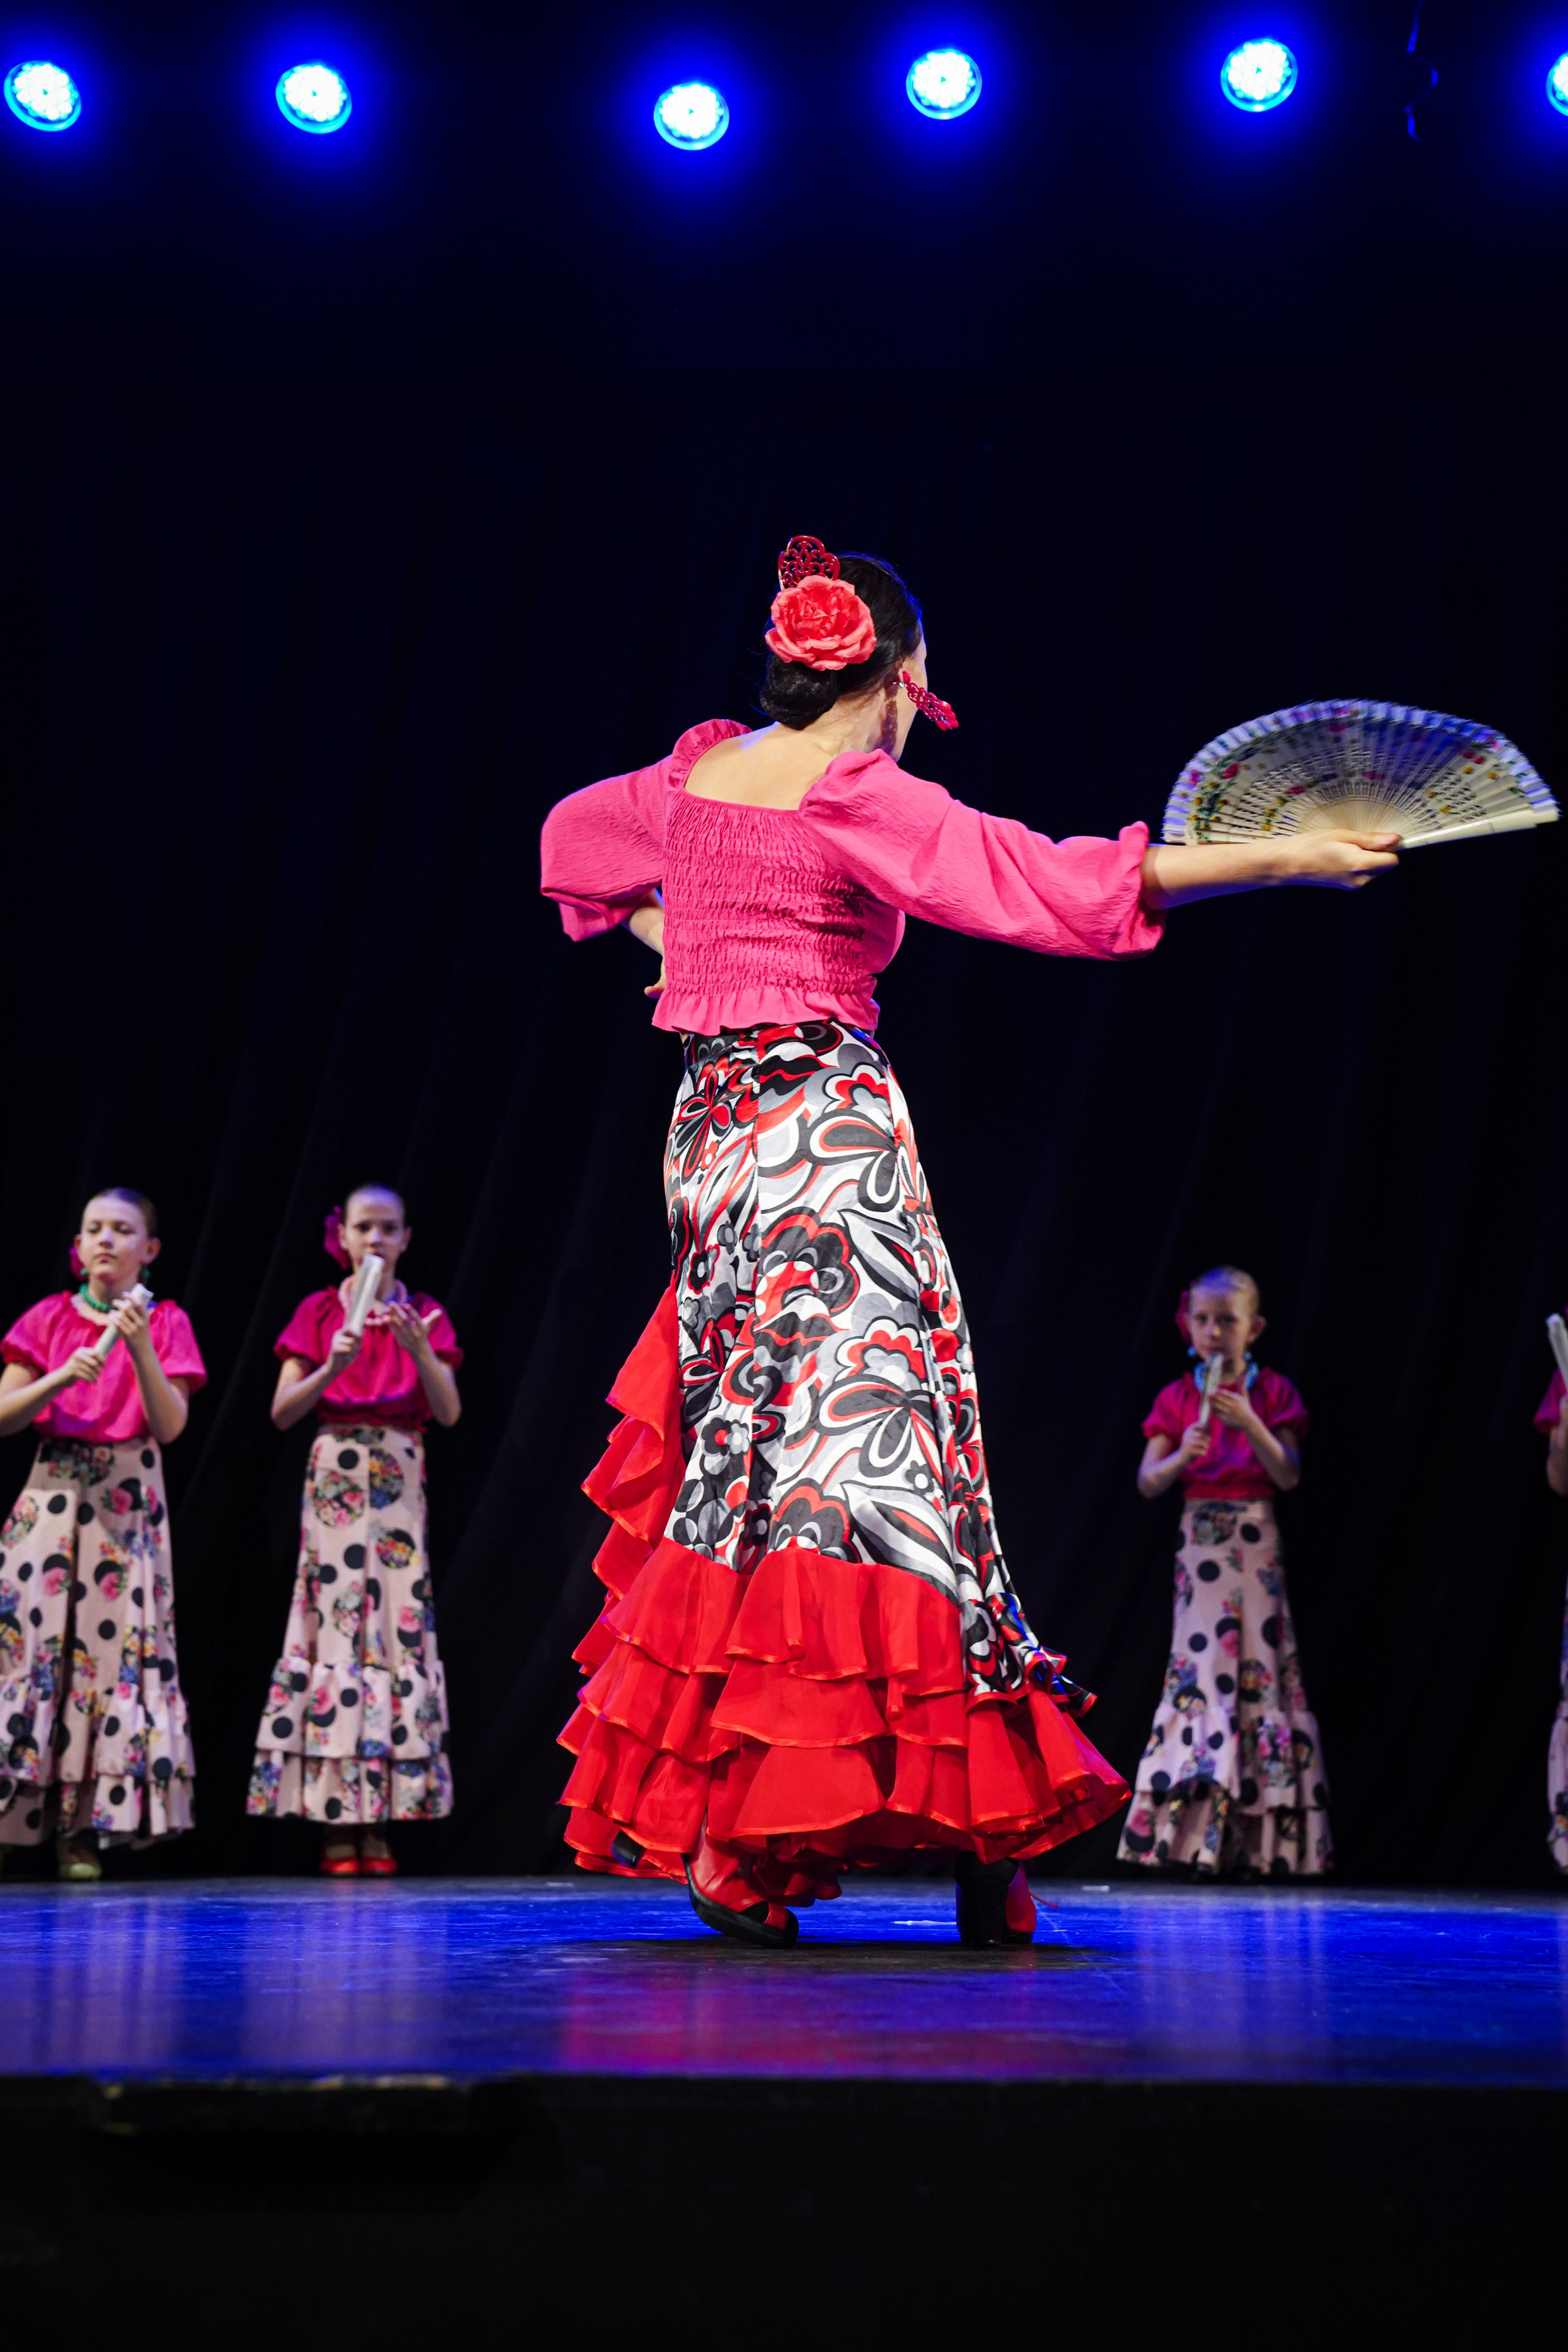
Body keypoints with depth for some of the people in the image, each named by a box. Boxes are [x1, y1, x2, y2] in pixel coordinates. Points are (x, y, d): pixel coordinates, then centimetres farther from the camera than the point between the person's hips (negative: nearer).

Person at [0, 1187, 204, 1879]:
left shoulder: (165, 1323, 4)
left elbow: (169, 1425, -6)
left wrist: (141, 1348, -18)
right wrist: (62, 1377, -16)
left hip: (128, 1504, 0)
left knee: (113, 1643, -4)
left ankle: (81, 1829, -1)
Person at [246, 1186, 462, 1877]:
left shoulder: (424, 1316, 9)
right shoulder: (319, 1312, 6)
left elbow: (449, 1412, -3)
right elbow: (281, 1412, 0)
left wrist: (418, 1348, -18)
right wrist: (331, 1368, -17)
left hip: (400, 1484, 1)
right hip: (334, 1482, -1)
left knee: (398, 1630, -4)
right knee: (332, 1629, -7)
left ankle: (377, 1824, -1)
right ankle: (335, 1825, -4)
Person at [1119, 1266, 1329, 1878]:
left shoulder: (1272, 1392, 4)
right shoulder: (1176, 1399, 6)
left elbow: (1289, 1476, -4)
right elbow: (1147, 1483, 1)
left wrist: (1251, 1426, -18)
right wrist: (1182, 1456, -19)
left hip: (1256, 1545, 0)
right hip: (1199, 1544, 0)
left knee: (1261, 1667, -3)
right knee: (1200, 1664, -6)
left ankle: (1260, 1837, 2)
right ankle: (1200, 1834, -5)